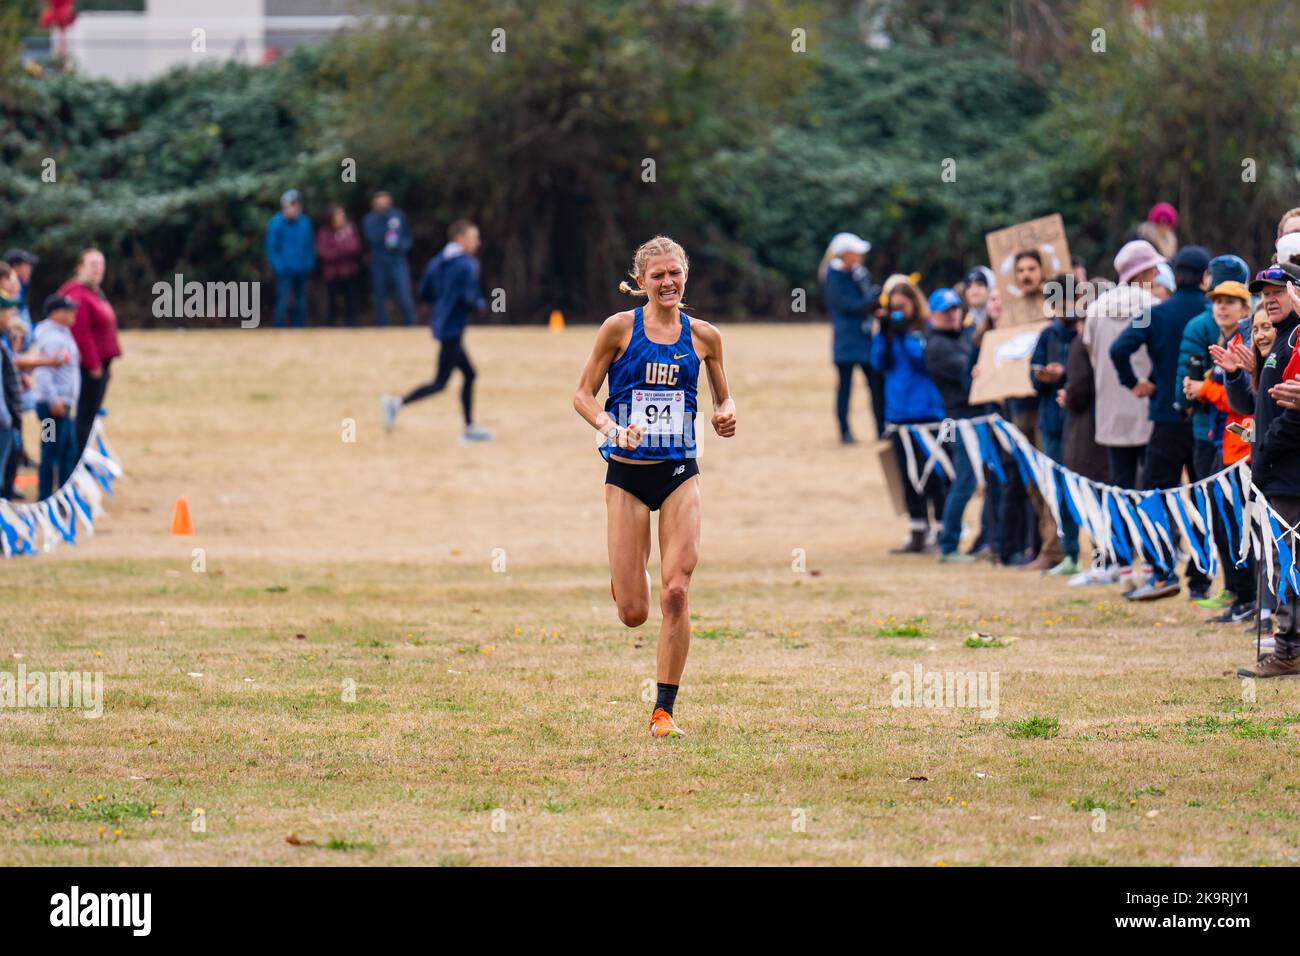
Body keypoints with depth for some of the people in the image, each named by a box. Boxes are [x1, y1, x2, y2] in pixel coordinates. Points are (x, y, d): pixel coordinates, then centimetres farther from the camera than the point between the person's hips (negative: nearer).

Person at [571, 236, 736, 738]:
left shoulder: (703, 336, 4)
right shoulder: (620, 328, -3)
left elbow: (723, 397, 17)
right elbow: (583, 394, 1)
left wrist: (726, 415, -6)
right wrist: (611, 427, -18)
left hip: (679, 473, 1)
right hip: (627, 474, -1)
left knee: (676, 593, -12)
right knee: (633, 613, -2)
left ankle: (664, 711, -2)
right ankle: (626, 577, 39)